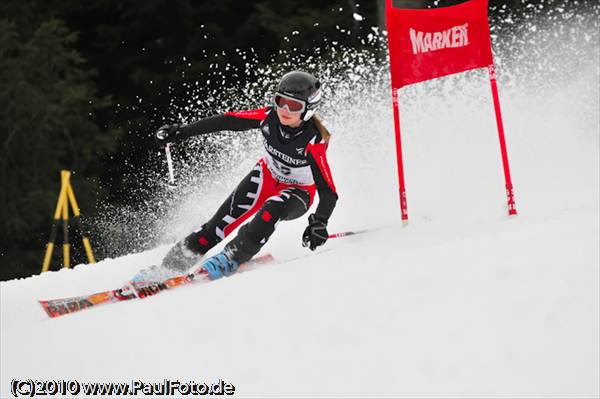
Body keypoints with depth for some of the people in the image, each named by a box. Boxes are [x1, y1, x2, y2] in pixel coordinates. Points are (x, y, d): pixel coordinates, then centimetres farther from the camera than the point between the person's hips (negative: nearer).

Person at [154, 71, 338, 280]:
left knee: (272, 209, -37)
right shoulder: (269, 117, -20)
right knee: (230, 214, -20)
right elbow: (226, 121, -11)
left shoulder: (313, 142, -31)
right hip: (267, 176, 3)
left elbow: (328, 191, -32)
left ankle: (232, 257, -27)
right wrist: (182, 131, -13)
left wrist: (320, 222, -49)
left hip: (298, 193, -3)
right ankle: (177, 260, -18)